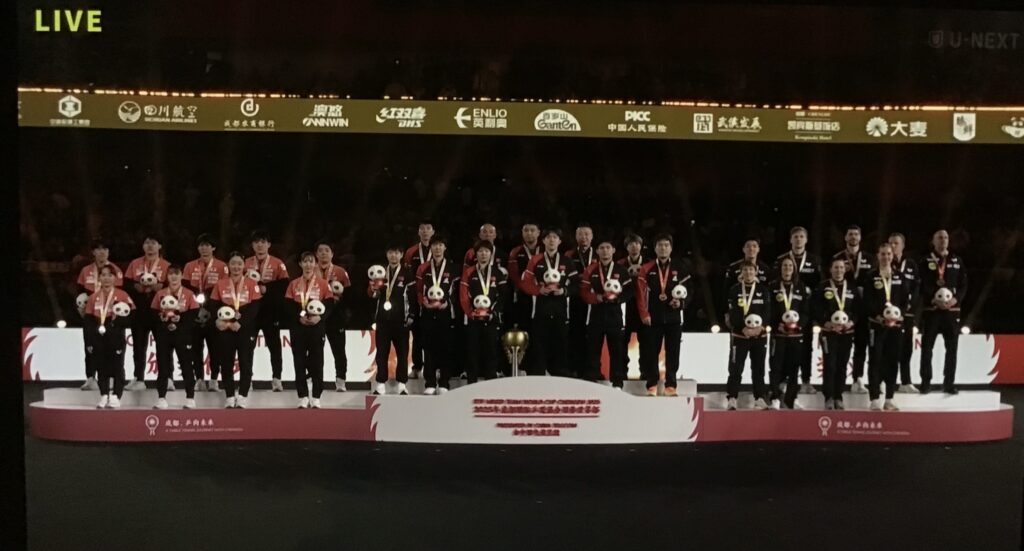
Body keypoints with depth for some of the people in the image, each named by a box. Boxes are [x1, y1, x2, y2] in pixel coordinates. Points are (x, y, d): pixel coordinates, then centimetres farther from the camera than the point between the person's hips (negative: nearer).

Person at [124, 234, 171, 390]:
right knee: (139, 345, 5)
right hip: (139, 309, 3)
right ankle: (138, 379, 12)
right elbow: (127, 286, 7)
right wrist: (137, 287, -12)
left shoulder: (166, 265, 3)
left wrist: (158, 286, -18)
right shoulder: (134, 264, 11)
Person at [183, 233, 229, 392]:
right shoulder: (190, 267, 11)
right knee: (196, 346, 2)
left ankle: (213, 380, 6)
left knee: (214, 346, -1)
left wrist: (208, 296, -14)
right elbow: (185, 287, 5)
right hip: (194, 312, 2)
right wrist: (196, 296, -12)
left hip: (214, 313, -2)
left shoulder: (222, 266, 3)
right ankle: (199, 380, 8)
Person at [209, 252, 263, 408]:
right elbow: (213, 306, 4)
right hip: (225, 330, 2)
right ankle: (230, 397, 13)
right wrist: (217, 320, -15)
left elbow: (255, 308, -8)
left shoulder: (252, 284, 0)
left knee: (245, 363, -1)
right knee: (226, 364, 5)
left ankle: (242, 397, 5)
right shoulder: (220, 284, 8)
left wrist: (241, 323, -19)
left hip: (246, 329, -2)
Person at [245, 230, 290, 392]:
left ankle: (276, 379, 2)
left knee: (274, 345, -1)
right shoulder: (246, 263, 9)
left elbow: (284, 286, -7)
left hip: (271, 310, -2)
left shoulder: (278, 263, 0)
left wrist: (266, 289, -16)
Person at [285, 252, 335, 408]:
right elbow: (287, 307, 3)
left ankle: (316, 398, 6)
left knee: (317, 362, 0)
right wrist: (299, 317, -14)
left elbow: (330, 305, -2)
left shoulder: (323, 283, 3)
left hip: (317, 327, -2)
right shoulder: (293, 284, 9)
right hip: (298, 327, 2)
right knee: (299, 362, 2)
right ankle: (303, 397, 9)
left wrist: (320, 317, -19)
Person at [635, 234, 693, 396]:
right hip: (653, 318, 0)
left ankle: (670, 385, 9)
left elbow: (689, 290, 7)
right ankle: (652, 385, 8)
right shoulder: (646, 269, 2)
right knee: (651, 352, 1)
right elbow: (641, 293, -2)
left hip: (674, 317, 1)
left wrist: (682, 302, -11)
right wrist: (644, 314, -9)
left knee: (673, 352, 3)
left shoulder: (681, 268, 5)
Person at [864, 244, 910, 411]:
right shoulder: (871, 276, 0)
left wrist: (899, 314, -9)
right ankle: (875, 400, -2)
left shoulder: (899, 276, 10)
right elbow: (867, 301, -6)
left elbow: (906, 299, 8)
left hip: (896, 324, 4)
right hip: (877, 324, -3)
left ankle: (889, 399, 13)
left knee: (893, 361, 5)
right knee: (876, 361, -4)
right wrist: (878, 316, -18)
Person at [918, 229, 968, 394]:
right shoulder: (926, 261, 2)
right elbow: (921, 285, -3)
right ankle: (926, 382, 5)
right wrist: (933, 299, -17)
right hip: (931, 309, -2)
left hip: (952, 310, 2)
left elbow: (964, 284, 8)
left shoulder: (957, 261, 10)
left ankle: (949, 383, 11)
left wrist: (956, 299, -10)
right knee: (927, 348, -2)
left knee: (952, 348, 4)